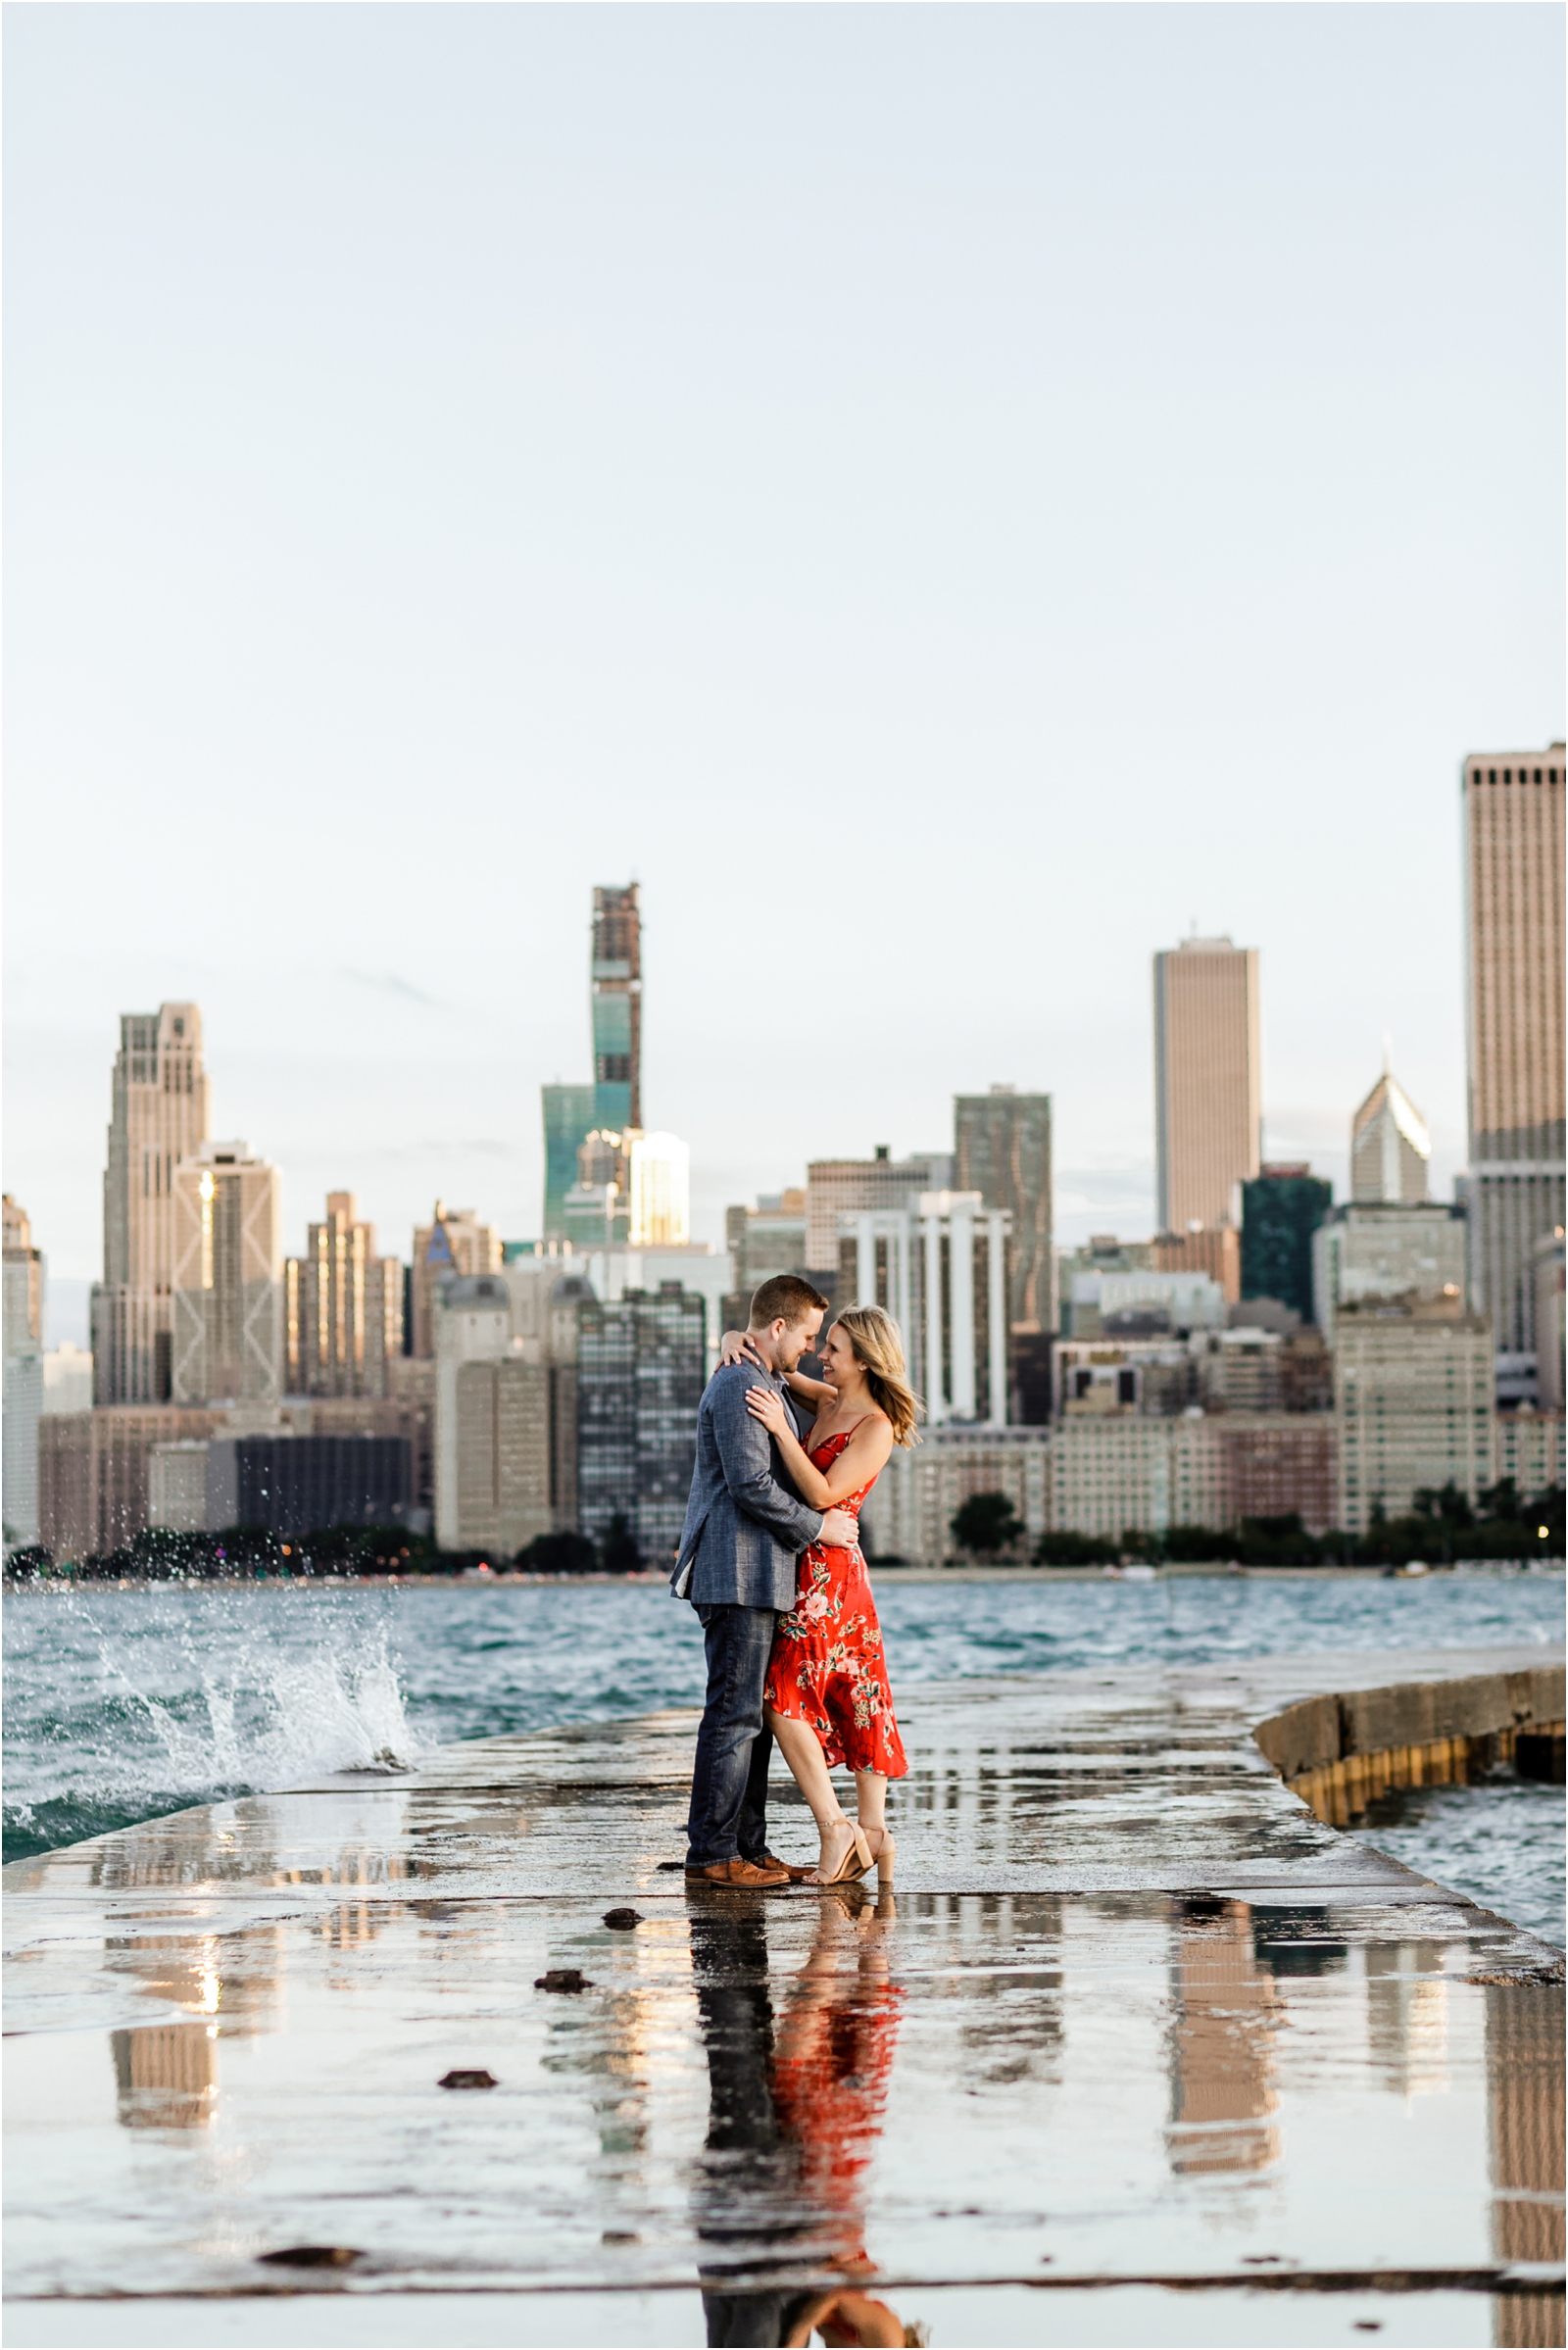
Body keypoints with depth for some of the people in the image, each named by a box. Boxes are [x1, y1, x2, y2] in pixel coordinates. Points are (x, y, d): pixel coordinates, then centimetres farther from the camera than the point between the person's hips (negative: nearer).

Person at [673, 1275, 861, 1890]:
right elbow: (751, 1487, -19)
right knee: (733, 1716, -8)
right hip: (739, 1576, -11)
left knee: (753, 1716, 11)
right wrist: (817, 1527, -10)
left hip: (756, 1578, 11)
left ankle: (747, 1847, 14)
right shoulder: (739, 1386, -13)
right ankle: (711, 1853, -6)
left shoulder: (763, 1385, 21)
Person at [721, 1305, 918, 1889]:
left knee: (785, 1698, -11)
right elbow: (768, 1361, 19)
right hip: (807, 1571, 8)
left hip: (831, 1570, -8)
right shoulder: (826, 1401, 11)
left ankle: (834, 1826, -11)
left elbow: (824, 1494, -21)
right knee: (855, 1699, 6)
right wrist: (735, 1342, -4)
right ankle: (872, 1829, 6)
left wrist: (780, 1428, -24)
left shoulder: (877, 1427, -11)